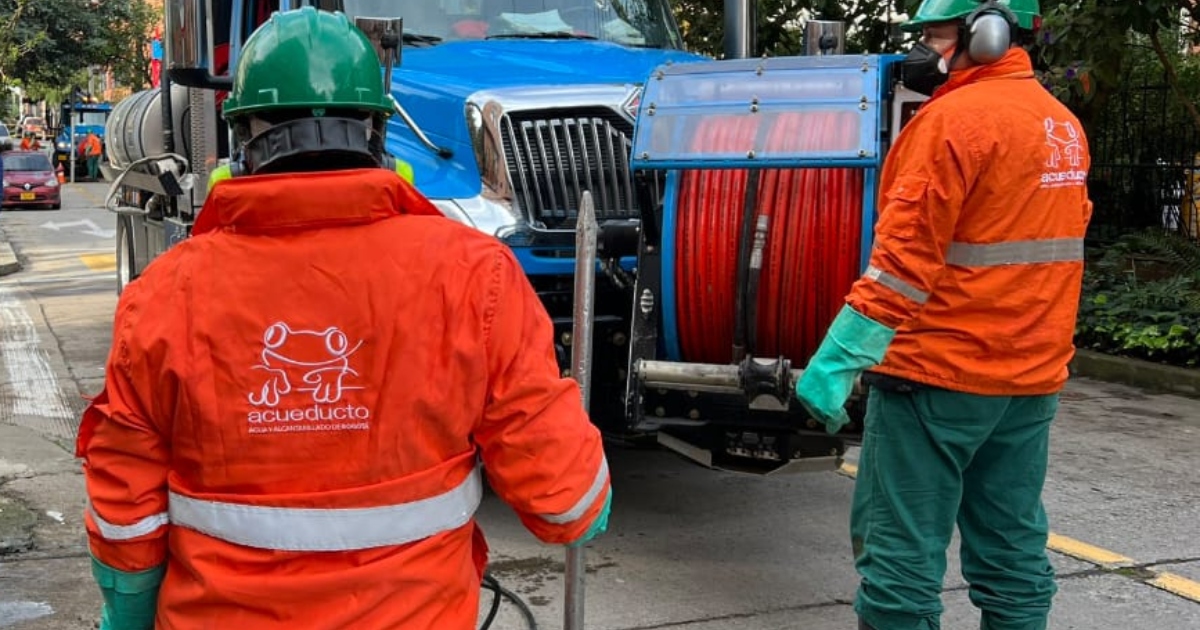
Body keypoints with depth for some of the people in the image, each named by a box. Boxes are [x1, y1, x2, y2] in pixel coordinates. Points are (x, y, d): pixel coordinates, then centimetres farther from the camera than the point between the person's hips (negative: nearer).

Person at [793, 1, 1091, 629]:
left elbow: (906, 257, -20)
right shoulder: (1063, 125, 13)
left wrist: (836, 359, -19)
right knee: (1014, 553, 14)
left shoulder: (956, 118, -14)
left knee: (902, 553, -2)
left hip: (938, 373, -9)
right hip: (1032, 378, 9)